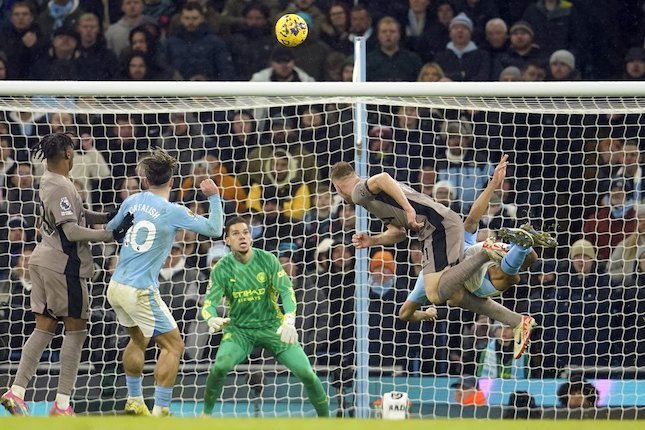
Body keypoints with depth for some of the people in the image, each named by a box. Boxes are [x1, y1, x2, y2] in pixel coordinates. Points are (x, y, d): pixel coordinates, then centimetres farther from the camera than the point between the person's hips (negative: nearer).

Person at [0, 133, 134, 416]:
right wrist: (111, 235, -21)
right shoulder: (61, 188, -19)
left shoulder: (49, 181, 10)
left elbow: (75, 214, 19)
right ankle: (62, 403, -3)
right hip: (64, 265, -9)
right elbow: (72, 231, -22)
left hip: (45, 260, 9)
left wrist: (108, 217, 7)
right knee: (76, 329, -1)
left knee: (44, 328, 10)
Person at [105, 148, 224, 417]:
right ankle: (160, 413, -6)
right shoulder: (173, 212, -13)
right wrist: (214, 197, 5)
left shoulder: (133, 201, 3)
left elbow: (111, 228, 19)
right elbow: (214, 230, -6)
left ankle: (134, 401, 35)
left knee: (138, 339, 27)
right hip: (140, 292, -7)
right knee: (173, 346, 1)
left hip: (116, 286, 7)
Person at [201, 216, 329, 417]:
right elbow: (209, 302, -15)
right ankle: (206, 414, -7)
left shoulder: (267, 260, -9)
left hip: (272, 325, 0)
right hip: (239, 329, 0)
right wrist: (212, 319, -40)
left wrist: (289, 321, -35)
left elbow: (286, 290, -17)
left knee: (306, 372, -13)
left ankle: (325, 418, 8)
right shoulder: (221, 269, -8)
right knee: (220, 366, -29)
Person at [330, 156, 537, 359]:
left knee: (435, 295, -19)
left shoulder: (359, 192, -1)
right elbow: (398, 233, 30)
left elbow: (382, 178, -24)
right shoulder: (378, 195, 29)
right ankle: (518, 322, 10)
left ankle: (485, 253, -17)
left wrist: (408, 209, -21)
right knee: (456, 296, 12)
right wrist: (371, 241, 18)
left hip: (437, 226, -10)